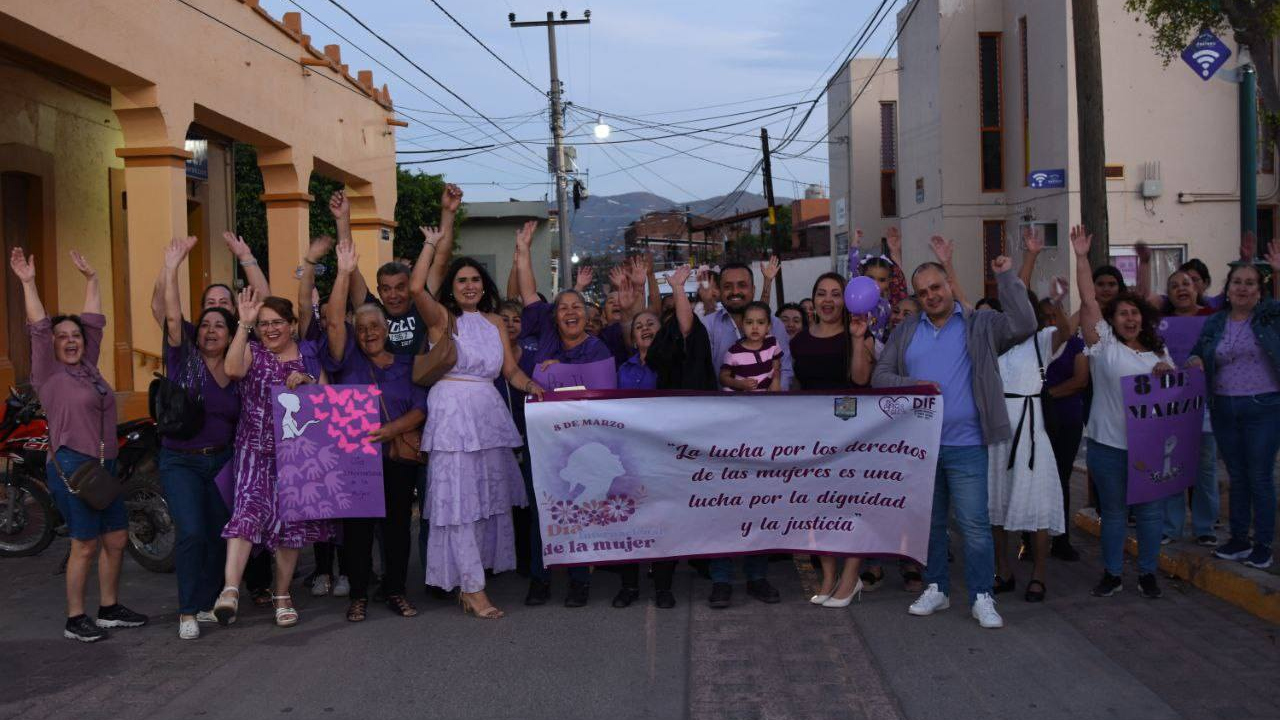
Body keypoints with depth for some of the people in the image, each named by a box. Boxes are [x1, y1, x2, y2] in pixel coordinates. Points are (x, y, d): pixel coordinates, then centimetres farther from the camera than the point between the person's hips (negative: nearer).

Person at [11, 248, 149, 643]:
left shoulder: (89, 368, 12)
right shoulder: (48, 374, -3)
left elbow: (94, 320, 18)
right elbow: (38, 328, -12)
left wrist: (91, 278, 23)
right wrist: (28, 283, -16)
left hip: (104, 467, 7)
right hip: (71, 466, -7)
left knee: (116, 539, 11)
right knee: (85, 544, -5)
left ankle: (109, 609, 24)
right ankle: (75, 620, 6)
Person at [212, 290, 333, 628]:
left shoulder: (309, 354, 10)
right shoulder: (252, 351, 5)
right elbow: (232, 369, -20)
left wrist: (307, 382, -12)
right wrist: (244, 323, -23)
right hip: (255, 451, -2)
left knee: (292, 520, 6)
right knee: (249, 509, -22)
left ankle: (282, 595, 20)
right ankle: (230, 590, -28)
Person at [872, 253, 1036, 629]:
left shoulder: (980, 326, 2)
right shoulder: (904, 333, 12)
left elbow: (1023, 325, -14)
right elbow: (879, 376, 7)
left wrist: (1007, 277, -14)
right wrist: (911, 385, -12)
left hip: (965, 446, -4)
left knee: (975, 524, -3)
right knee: (929, 522, 14)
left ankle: (981, 597, 8)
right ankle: (936, 589, 27)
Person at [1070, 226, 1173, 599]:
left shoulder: (1158, 352, 13)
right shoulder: (1104, 344, 0)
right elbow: (1088, 302, -9)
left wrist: (1166, 376, -6)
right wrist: (1081, 258, -14)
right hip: (1108, 443, -3)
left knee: (1149, 510, 8)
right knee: (1113, 511, 6)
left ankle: (1147, 574, 22)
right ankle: (1112, 574, 18)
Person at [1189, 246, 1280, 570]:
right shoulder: (1215, 323, 8)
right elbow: (1197, 352, 20)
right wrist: (1196, 360, -2)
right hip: (1224, 409, 4)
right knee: (1236, 477, 12)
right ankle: (1239, 540, 23)